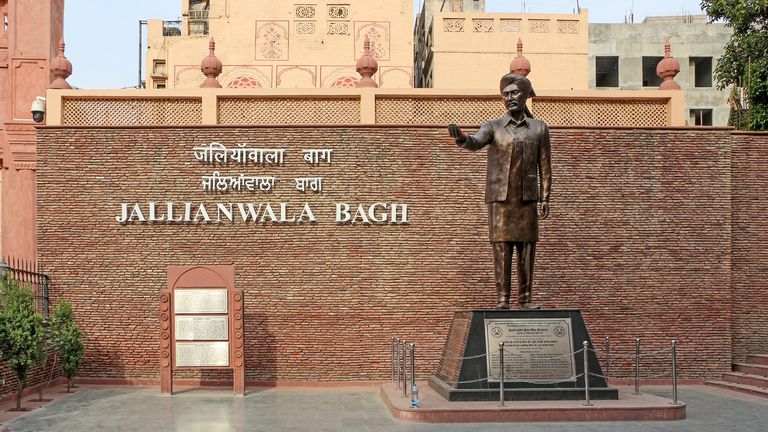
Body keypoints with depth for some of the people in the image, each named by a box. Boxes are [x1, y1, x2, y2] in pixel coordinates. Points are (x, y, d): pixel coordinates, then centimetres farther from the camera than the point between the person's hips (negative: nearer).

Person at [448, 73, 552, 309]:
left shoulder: (539, 128, 8)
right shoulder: (493, 127, 4)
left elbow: (544, 165, 7)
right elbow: (475, 142, -17)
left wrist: (545, 198, 1)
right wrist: (461, 137, -40)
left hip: (527, 198, 1)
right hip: (499, 198, -1)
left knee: (527, 247, 1)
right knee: (501, 248, -3)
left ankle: (525, 299, 7)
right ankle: (503, 299, 0)